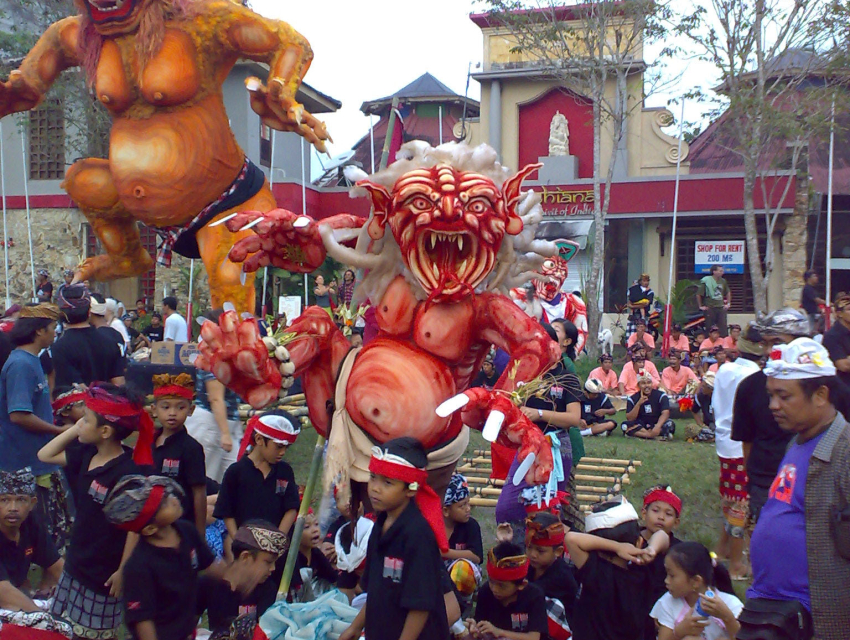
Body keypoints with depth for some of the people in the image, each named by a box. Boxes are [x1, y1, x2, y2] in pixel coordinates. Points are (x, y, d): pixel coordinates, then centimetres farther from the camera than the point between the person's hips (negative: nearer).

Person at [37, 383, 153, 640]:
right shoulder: (85, 454, -2)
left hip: (104, 575, -8)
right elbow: (45, 455, 12)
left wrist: (123, 571, -18)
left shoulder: (128, 472, -25)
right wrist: (75, 429, -1)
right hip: (76, 566, 8)